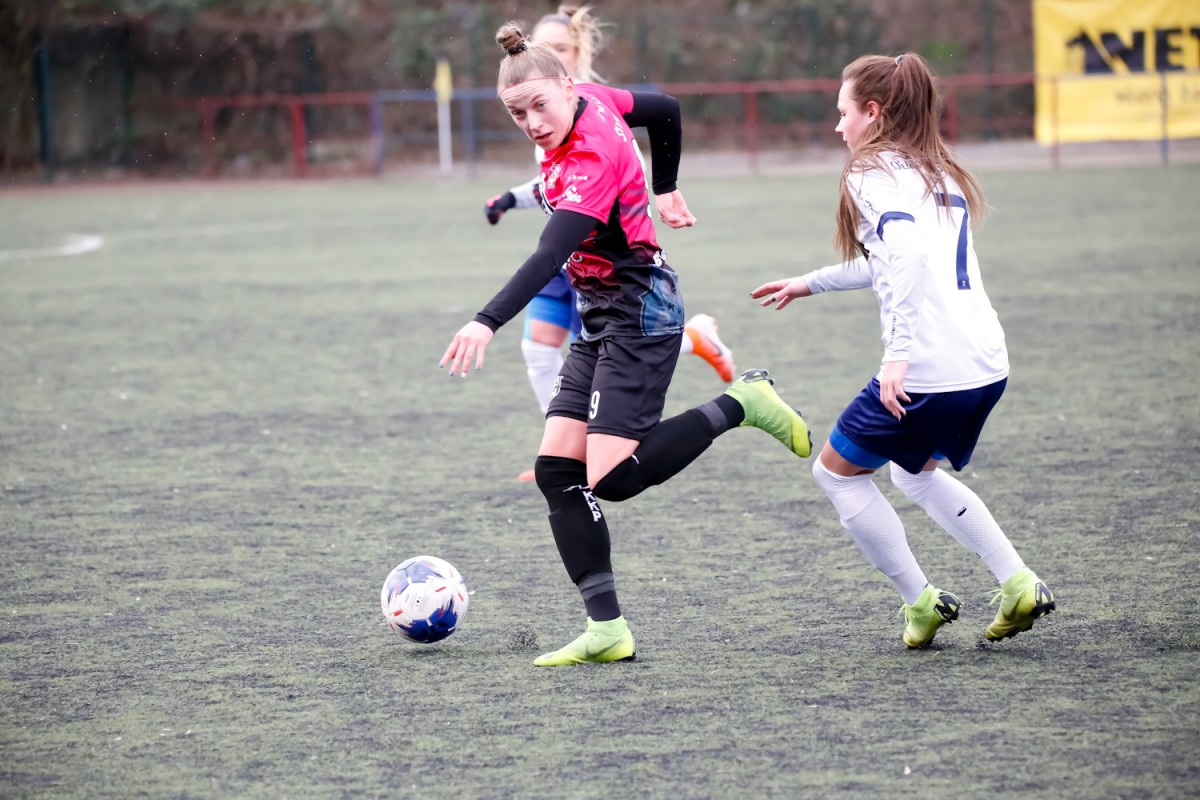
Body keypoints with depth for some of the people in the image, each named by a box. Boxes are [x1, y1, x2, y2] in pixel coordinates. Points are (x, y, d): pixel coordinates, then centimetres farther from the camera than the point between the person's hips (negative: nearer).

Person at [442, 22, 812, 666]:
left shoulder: (592, 162, -24)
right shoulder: (592, 100, 1)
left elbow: (549, 256, -36)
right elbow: (664, 109, 20)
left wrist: (487, 323, -45)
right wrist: (664, 190, 31)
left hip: (640, 315, -10)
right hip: (600, 319, 10)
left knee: (613, 480, -17)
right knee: (557, 470, -2)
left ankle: (739, 403, 1)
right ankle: (606, 629, -5)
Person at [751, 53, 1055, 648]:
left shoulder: (874, 175, -6)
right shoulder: (939, 173, 20)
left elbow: (908, 253, -25)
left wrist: (899, 353, -28)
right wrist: (807, 284, 41)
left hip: (927, 371, -9)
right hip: (987, 364, 9)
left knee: (836, 470, 13)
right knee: (916, 472, 30)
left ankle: (921, 602, 12)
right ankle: (1018, 585, 17)